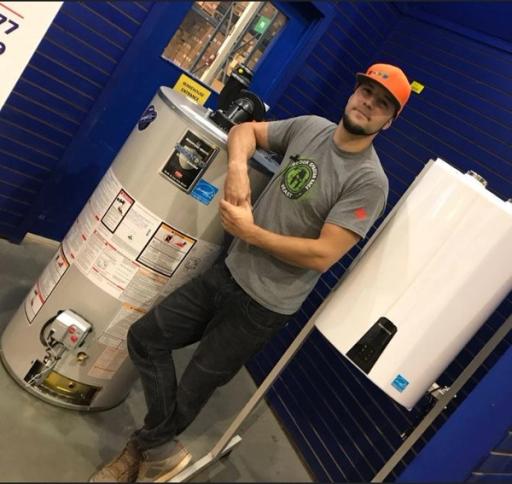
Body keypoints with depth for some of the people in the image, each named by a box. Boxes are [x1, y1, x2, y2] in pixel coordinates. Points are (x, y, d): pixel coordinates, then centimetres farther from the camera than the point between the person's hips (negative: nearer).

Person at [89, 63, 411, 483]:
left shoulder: (369, 181, -15)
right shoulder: (310, 127, 3)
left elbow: (322, 255, -20)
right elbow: (245, 129, 13)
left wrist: (250, 232, -16)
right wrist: (237, 167, -9)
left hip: (263, 305, -6)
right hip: (227, 273, 7)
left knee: (191, 392, 7)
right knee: (145, 338, 9)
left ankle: (146, 448, 40)